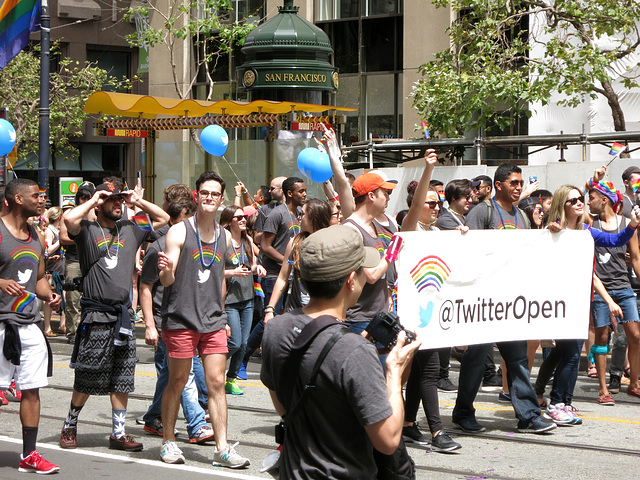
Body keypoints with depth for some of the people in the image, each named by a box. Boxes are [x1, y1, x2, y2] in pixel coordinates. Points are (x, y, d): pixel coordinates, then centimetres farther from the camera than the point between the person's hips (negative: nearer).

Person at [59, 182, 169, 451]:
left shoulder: (130, 230, 13)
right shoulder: (87, 231, -2)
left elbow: (163, 218, 22)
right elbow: (69, 219, -25)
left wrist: (137, 201, 10)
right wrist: (93, 200, -9)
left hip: (123, 313, 5)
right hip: (96, 315, -5)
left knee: (122, 379, 6)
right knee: (87, 379, 2)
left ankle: (118, 433, 12)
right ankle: (70, 426, 19)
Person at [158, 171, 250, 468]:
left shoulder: (224, 237, 11)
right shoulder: (179, 232, -6)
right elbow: (168, 280, -10)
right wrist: (165, 271, -33)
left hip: (213, 321, 4)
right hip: (181, 318, -4)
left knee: (216, 382, -1)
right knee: (177, 382, 4)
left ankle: (222, 449, -1)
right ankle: (169, 441, 19)